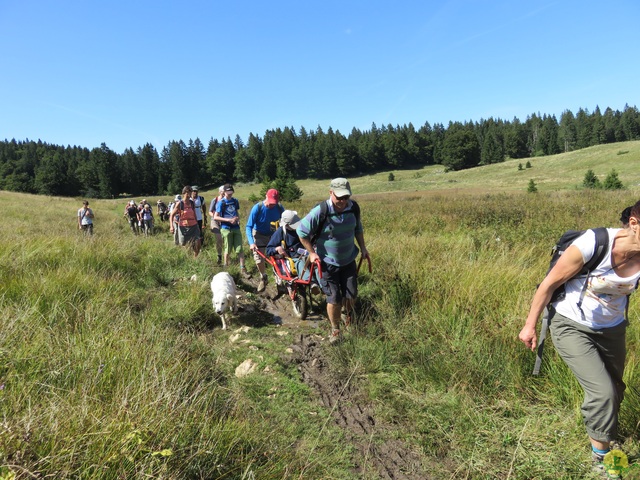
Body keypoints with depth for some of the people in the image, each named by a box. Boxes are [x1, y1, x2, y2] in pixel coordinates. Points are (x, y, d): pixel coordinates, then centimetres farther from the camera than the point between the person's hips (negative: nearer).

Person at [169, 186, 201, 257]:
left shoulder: (192, 203, 5)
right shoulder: (179, 204, -6)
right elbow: (171, 215, -3)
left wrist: (197, 225, 20)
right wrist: (171, 226, -15)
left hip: (193, 226, 3)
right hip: (183, 227, -3)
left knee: (197, 243, -11)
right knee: (184, 245, 6)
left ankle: (195, 259, 6)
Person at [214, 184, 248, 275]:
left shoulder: (235, 201, 9)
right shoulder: (221, 203, -5)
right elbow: (215, 217, -8)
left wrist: (238, 218, 1)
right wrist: (229, 220, -17)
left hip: (236, 228, 4)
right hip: (226, 228, -4)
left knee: (239, 249, -1)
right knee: (228, 250, 5)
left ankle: (243, 269, 3)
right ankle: (226, 267, 24)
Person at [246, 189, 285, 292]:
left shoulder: (279, 208, -17)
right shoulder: (257, 208, -25)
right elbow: (248, 226, -24)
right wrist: (251, 243, -36)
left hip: (274, 235, 2)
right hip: (259, 235, -1)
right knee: (259, 260, -7)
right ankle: (263, 278, 22)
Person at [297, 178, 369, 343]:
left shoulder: (353, 208, -10)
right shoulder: (320, 212, -25)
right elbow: (302, 232, -13)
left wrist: (363, 248, 7)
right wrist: (311, 253, -10)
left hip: (348, 260, 4)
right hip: (327, 263, -4)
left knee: (351, 295, 9)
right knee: (334, 300, -2)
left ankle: (346, 314, 43)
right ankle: (335, 330, 23)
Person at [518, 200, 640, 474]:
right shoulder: (593, 244, -29)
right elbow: (550, 283, -18)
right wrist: (530, 325, -11)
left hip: (611, 330, 5)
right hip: (571, 326, -5)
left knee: (615, 392, 17)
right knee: (602, 392, -12)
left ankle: (604, 436, 45)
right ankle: (601, 459, 11)